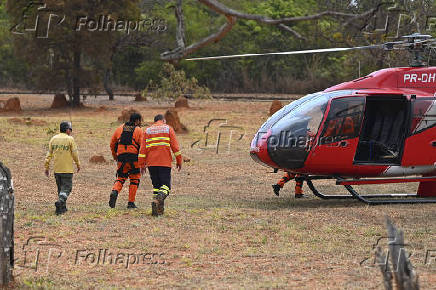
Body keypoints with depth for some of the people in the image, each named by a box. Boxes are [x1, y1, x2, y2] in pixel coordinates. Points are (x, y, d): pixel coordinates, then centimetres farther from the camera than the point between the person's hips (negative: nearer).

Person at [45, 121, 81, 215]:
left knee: (60, 188, 16)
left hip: (56, 169, 5)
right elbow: (75, 154, -5)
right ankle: (60, 202, -25)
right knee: (66, 188, -2)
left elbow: (49, 154, 7)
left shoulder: (53, 139, 7)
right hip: (67, 169, -5)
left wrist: (47, 167, 11)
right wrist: (78, 165, 8)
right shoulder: (70, 139, -6)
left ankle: (63, 207, 18)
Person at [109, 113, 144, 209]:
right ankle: (131, 202, 8)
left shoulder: (119, 129, 12)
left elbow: (112, 144, 15)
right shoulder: (139, 130, 0)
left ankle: (114, 192, -17)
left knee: (120, 178, 14)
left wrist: (114, 156, 29)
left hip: (121, 158, 3)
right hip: (134, 158, -3)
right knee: (134, 180, 12)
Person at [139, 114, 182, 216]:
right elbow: (175, 146, 1)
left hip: (151, 163, 3)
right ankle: (161, 196, -33)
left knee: (156, 185, 12)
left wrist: (142, 164, 7)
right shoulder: (168, 129, 7)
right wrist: (179, 161, 7)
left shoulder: (147, 130, 13)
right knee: (165, 185, -1)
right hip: (165, 163, -3)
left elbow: (143, 149, 7)